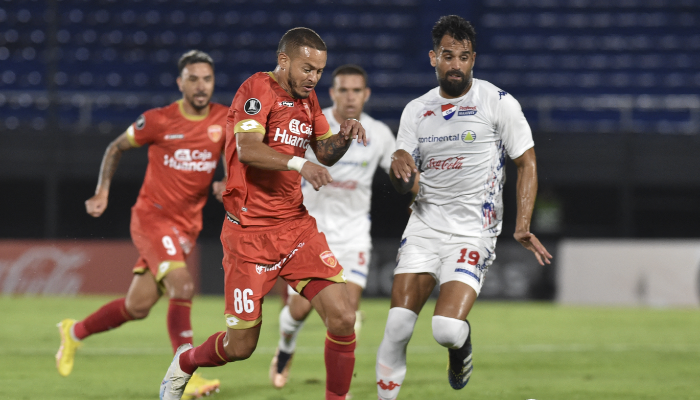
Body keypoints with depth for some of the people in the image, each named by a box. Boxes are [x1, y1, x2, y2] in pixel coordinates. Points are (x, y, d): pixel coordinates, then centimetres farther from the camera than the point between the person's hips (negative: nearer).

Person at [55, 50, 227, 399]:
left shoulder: (225, 121, -2)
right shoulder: (158, 121, -10)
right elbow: (116, 147, 6)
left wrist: (228, 184, -13)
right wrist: (102, 192, 0)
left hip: (187, 225, 5)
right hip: (152, 217, -5)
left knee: (137, 307, 7)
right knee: (182, 286, -25)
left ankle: (75, 332, 32)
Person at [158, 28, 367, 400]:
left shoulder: (307, 98, 12)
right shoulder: (257, 89, -12)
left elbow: (325, 153, 21)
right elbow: (247, 150, -27)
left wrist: (345, 136, -1)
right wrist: (299, 163, -40)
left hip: (297, 223, 6)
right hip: (250, 232, -6)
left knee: (342, 318, -11)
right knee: (240, 346, 1)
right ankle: (184, 364, 32)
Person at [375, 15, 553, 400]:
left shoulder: (499, 103, -2)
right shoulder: (416, 110, 10)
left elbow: (526, 163, 1)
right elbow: (402, 183, 9)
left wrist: (522, 225, -9)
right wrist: (399, 164, -16)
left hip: (473, 232, -3)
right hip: (424, 227, 3)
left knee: (446, 328, -18)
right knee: (397, 326, -11)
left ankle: (461, 343, 18)